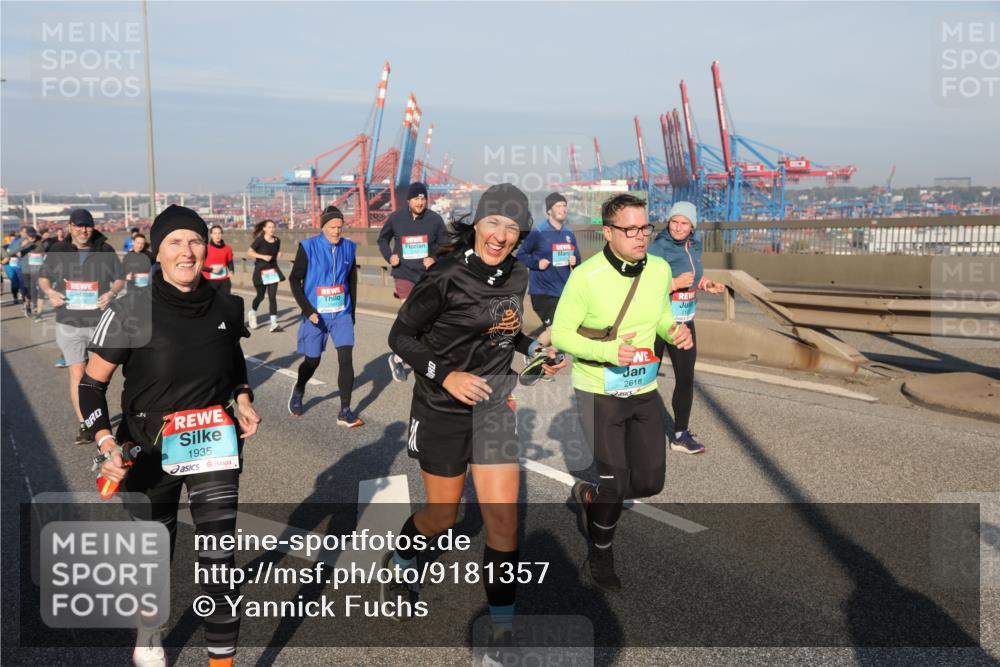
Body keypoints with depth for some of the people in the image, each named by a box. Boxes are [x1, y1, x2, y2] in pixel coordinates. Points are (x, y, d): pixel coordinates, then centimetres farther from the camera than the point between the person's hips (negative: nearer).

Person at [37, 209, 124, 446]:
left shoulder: (105, 251, 1)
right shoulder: (57, 252, 2)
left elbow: (120, 279, 9)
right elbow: (43, 277, 14)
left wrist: (111, 293, -12)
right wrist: (49, 291, -7)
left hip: (100, 321, 0)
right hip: (69, 322, 0)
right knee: (76, 373, -1)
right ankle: (84, 424, 5)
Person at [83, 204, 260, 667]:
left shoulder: (226, 308, -4)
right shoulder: (131, 312, -15)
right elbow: (92, 384, -7)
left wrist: (243, 400, 1)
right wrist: (104, 441, -20)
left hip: (215, 445, 2)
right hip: (148, 452, -1)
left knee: (220, 555, -4)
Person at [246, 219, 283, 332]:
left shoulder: (277, 241, 2)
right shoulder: (259, 240, -10)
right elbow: (249, 253, -7)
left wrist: (279, 255, -4)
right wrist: (262, 256, -19)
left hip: (273, 271, 3)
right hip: (261, 271, -3)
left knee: (272, 297, -6)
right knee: (260, 296, 10)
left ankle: (274, 323, -8)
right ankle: (252, 312, 42)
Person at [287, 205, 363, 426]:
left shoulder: (349, 248, 1)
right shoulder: (308, 247, -9)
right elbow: (294, 280, -5)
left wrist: (352, 311, 14)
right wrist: (307, 310, -13)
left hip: (342, 314, 2)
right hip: (316, 315, -2)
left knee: (346, 359, -8)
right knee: (312, 361, 9)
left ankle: (345, 412, 0)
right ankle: (298, 391, 42)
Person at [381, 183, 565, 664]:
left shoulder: (517, 276, 0)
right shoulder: (447, 275, -18)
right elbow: (400, 336, -13)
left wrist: (533, 348, 2)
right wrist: (445, 375, -24)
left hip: (494, 406, 4)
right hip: (443, 408, -4)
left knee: (503, 520, -3)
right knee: (441, 518, 13)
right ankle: (398, 562, 49)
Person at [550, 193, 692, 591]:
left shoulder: (660, 270, -4)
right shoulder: (586, 276, -19)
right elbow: (560, 333, -12)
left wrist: (675, 331, -8)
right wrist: (608, 352, -26)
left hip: (644, 391, 5)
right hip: (598, 393, -5)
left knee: (650, 482, 8)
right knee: (615, 482, 0)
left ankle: (589, 496, 39)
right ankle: (600, 557, 28)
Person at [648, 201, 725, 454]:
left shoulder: (694, 245, 4)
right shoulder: (658, 249, -17)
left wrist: (708, 285, 4)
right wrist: (676, 283, -29)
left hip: (685, 322, 7)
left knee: (686, 378, 8)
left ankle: (680, 435, 20)